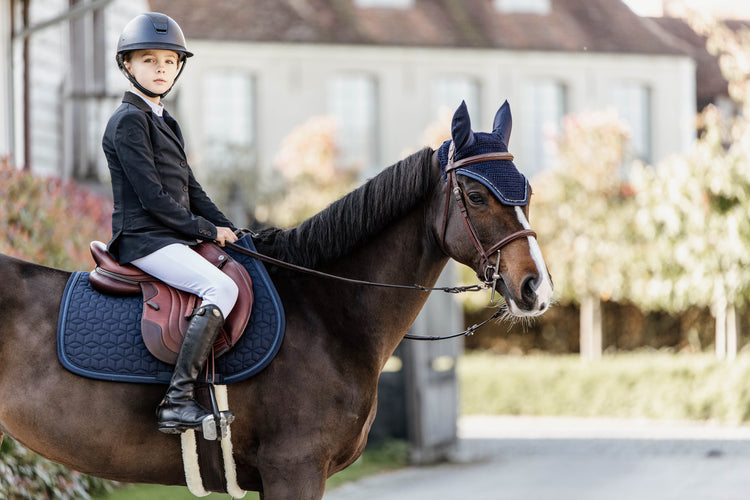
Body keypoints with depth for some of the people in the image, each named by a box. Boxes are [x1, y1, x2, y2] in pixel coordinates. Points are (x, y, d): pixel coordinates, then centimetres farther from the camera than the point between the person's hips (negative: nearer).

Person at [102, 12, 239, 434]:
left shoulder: (166, 123, 21)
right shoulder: (129, 121, -9)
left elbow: (190, 190, 21)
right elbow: (152, 196, -16)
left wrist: (229, 229, 7)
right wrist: (205, 230, -12)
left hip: (174, 239, 10)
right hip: (144, 240, -10)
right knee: (221, 288, -28)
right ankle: (178, 402, -33)